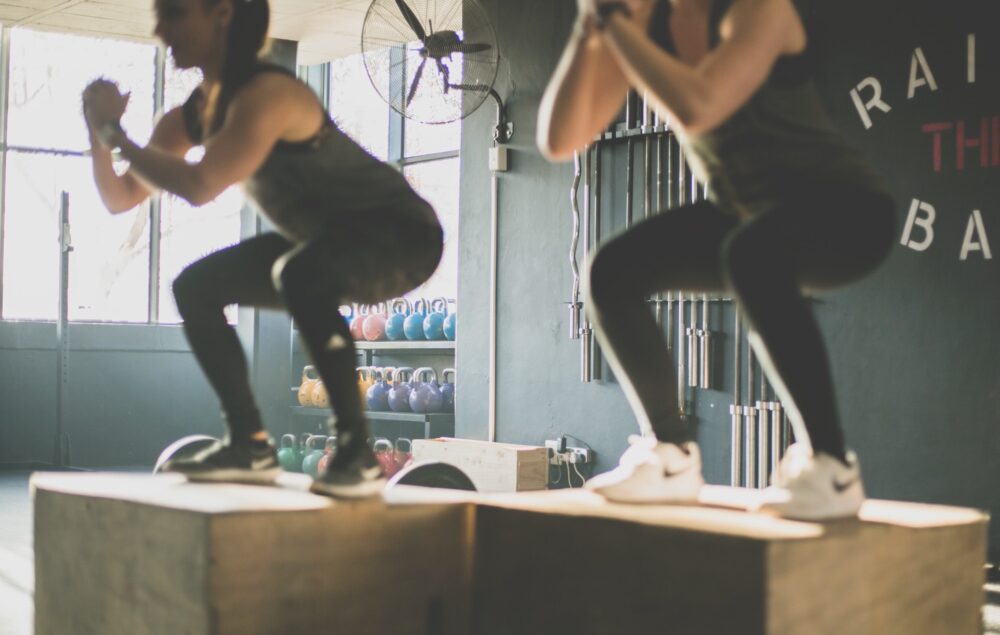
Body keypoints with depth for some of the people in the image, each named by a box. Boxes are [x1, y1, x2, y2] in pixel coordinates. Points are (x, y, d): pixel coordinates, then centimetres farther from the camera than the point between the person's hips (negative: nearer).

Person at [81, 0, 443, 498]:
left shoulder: (265, 94, -25)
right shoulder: (193, 114, 2)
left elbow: (199, 187, -37)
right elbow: (121, 198, 6)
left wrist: (116, 131, -23)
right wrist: (99, 131, -11)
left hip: (400, 235, -9)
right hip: (326, 243, 9)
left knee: (300, 273, -38)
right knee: (195, 287, 5)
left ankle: (357, 451, -28)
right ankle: (250, 445, 9)